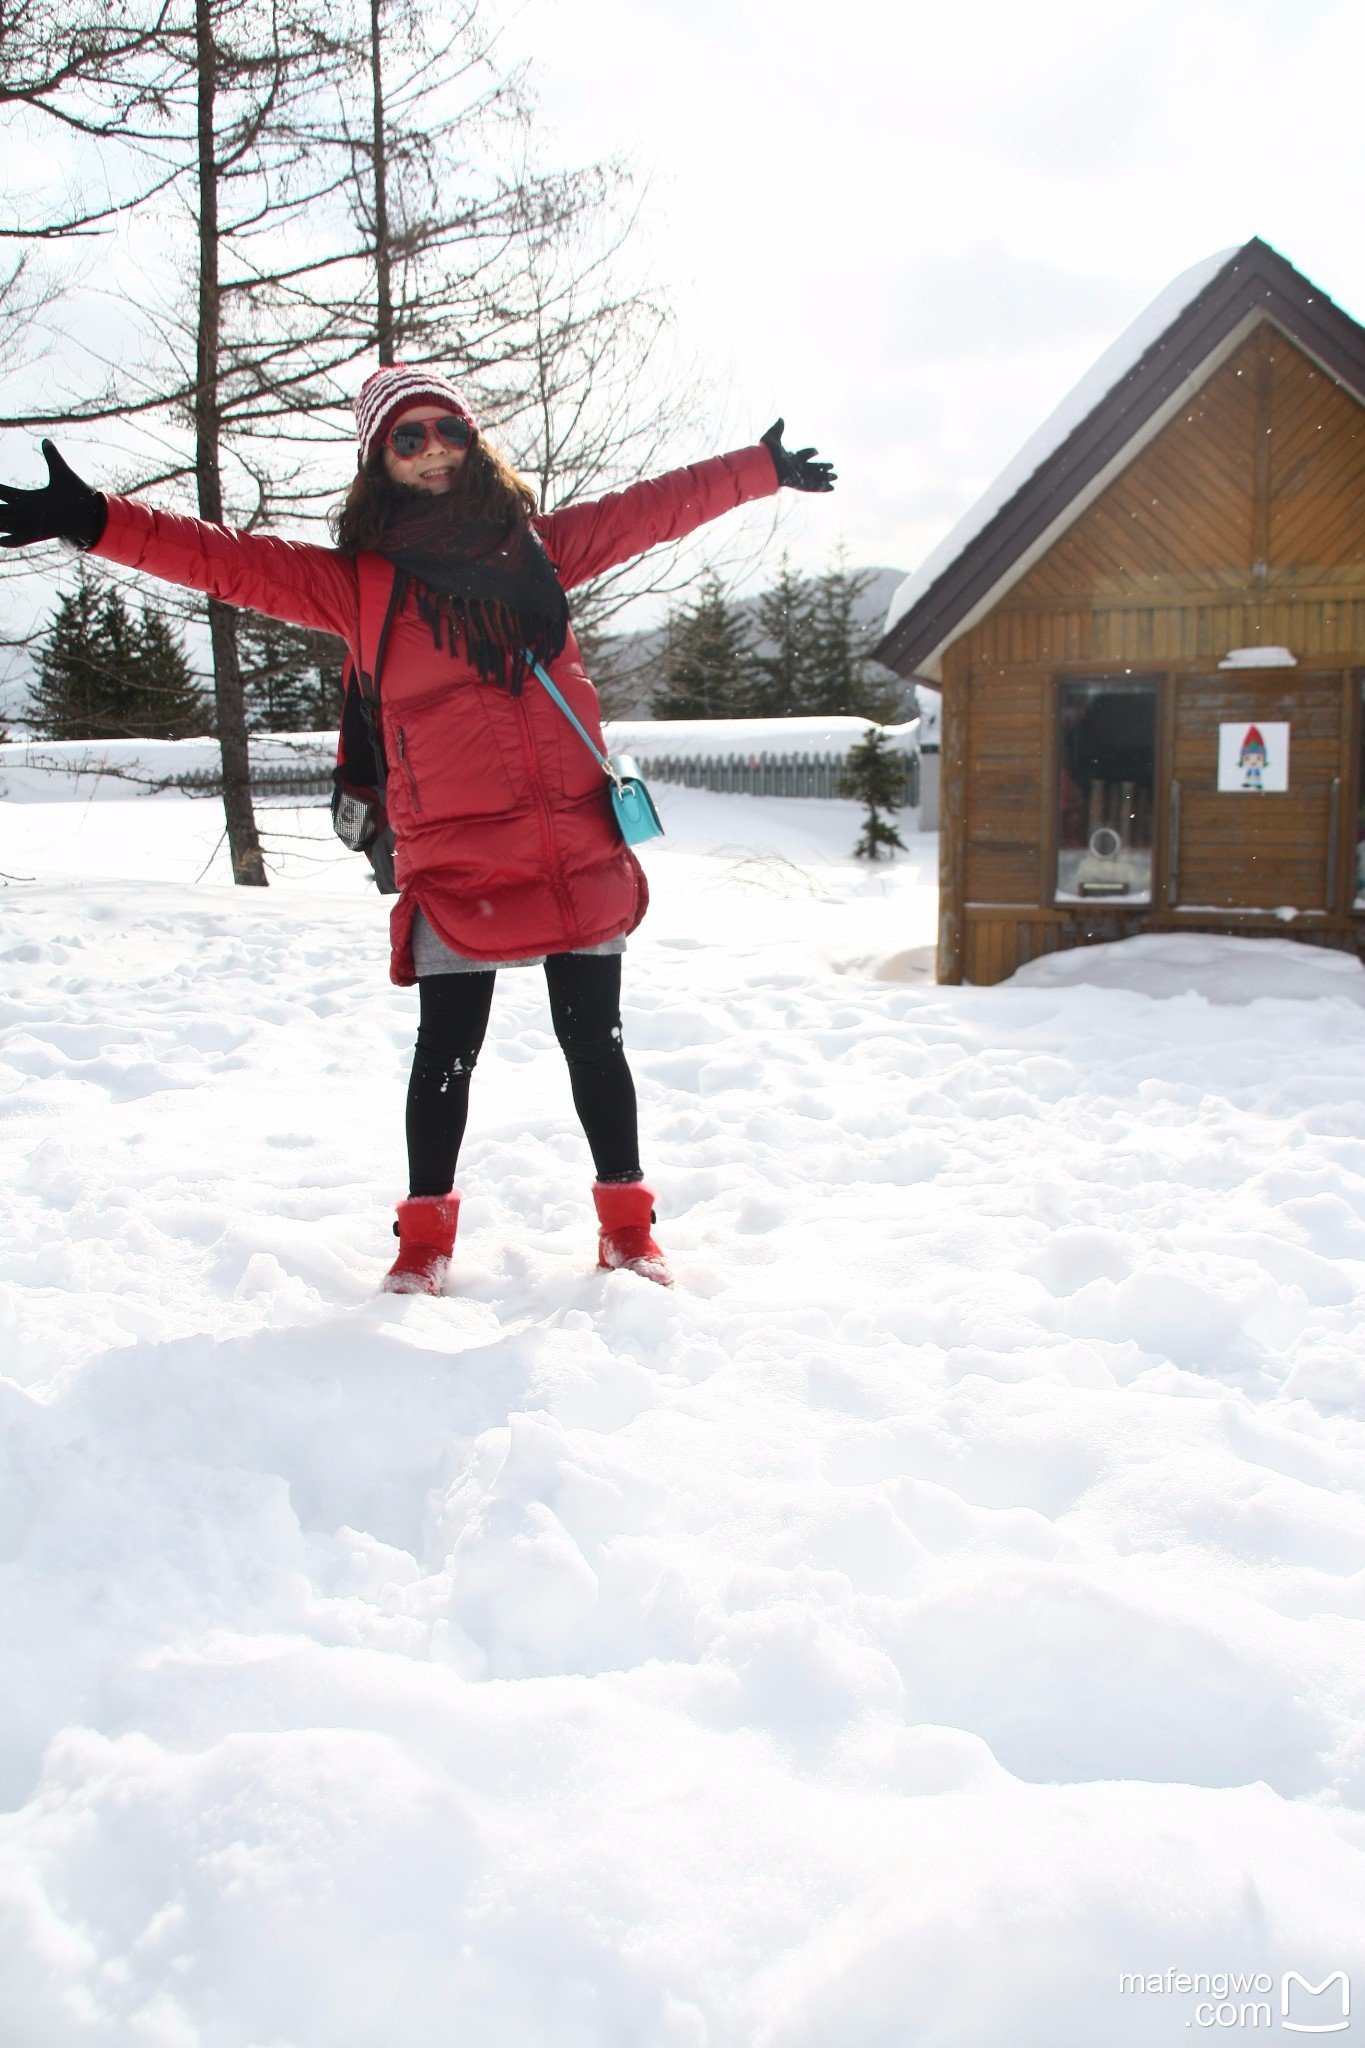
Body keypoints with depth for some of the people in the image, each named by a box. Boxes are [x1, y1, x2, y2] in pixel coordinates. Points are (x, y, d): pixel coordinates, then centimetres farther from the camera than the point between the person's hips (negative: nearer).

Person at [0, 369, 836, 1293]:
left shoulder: (539, 545, 13)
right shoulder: (359, 581, 6)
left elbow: (655, 508, 22)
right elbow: (230, 561, 1)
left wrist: (760, 472, 30)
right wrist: (95, 521, -8)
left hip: (580, 852, 2)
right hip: (455, 863, -2)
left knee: (595, 1043, 9)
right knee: (447, 1052, 4)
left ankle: (628, 1224, 23)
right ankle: (426, 1238, 22)